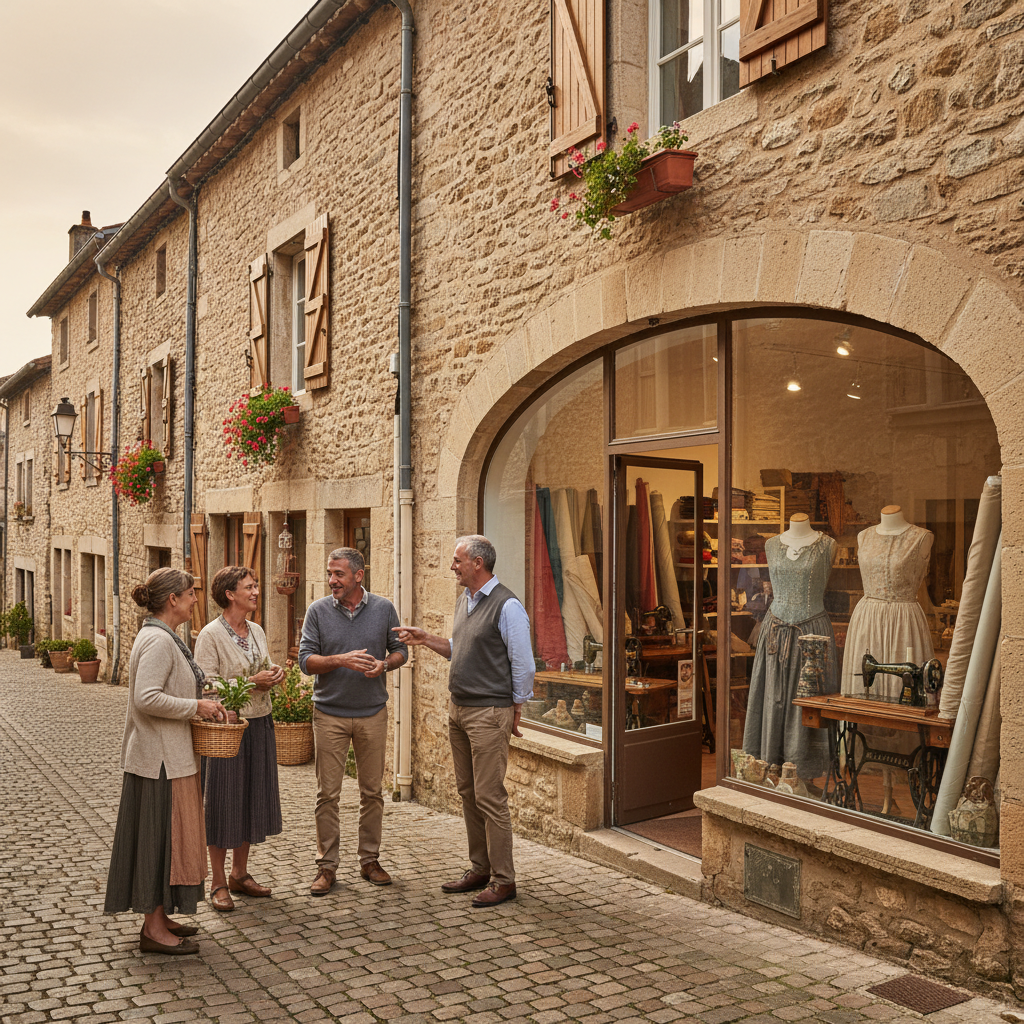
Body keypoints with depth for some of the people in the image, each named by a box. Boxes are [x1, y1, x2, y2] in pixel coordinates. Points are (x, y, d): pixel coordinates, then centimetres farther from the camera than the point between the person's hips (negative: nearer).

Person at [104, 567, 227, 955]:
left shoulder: (164, 637, 13)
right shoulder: (158, 640, -19)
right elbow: (147, 698, -28)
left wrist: (204, 704, 9)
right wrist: (196, 706, -20)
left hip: (167, 755, 10)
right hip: (161, 759, -10)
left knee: (166, 836, 16)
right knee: (161, 836, -1)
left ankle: (158, 918, 27)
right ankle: (153, 930, 9)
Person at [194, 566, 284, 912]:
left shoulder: (257, 631, 9)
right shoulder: (211, 634, -12)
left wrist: (275, 675, -2)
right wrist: (251, 681, -20)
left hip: (260, 723, 7)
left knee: (252, 798, 13)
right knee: (224, 802, 2)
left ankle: (240, 873, 27)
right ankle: (218, 882, 15)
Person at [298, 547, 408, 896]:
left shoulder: (383, 609, 1)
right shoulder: (318, 611, -2)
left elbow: (400, 650, 8)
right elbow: (306, 660, -5)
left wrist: (384, 664, -13)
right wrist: (341, 660, -21)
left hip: (372, 713, 1)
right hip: (329, 714, -1)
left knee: (372, 791, 8)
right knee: (327, 794, 1)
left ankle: (370, 860, 22)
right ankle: (326, 866, 13)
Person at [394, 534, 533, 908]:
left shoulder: (507, 606, -14)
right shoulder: (464, 600, 13)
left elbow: (523, 665, -12)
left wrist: (515, 712, -6)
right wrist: (426, 639, 13)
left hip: (489, 712, -9)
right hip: (458, 709, 9)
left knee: (490, 797, -5)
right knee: (468, 793, 14)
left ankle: (503, 880, 6)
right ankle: (480, 869, 25)